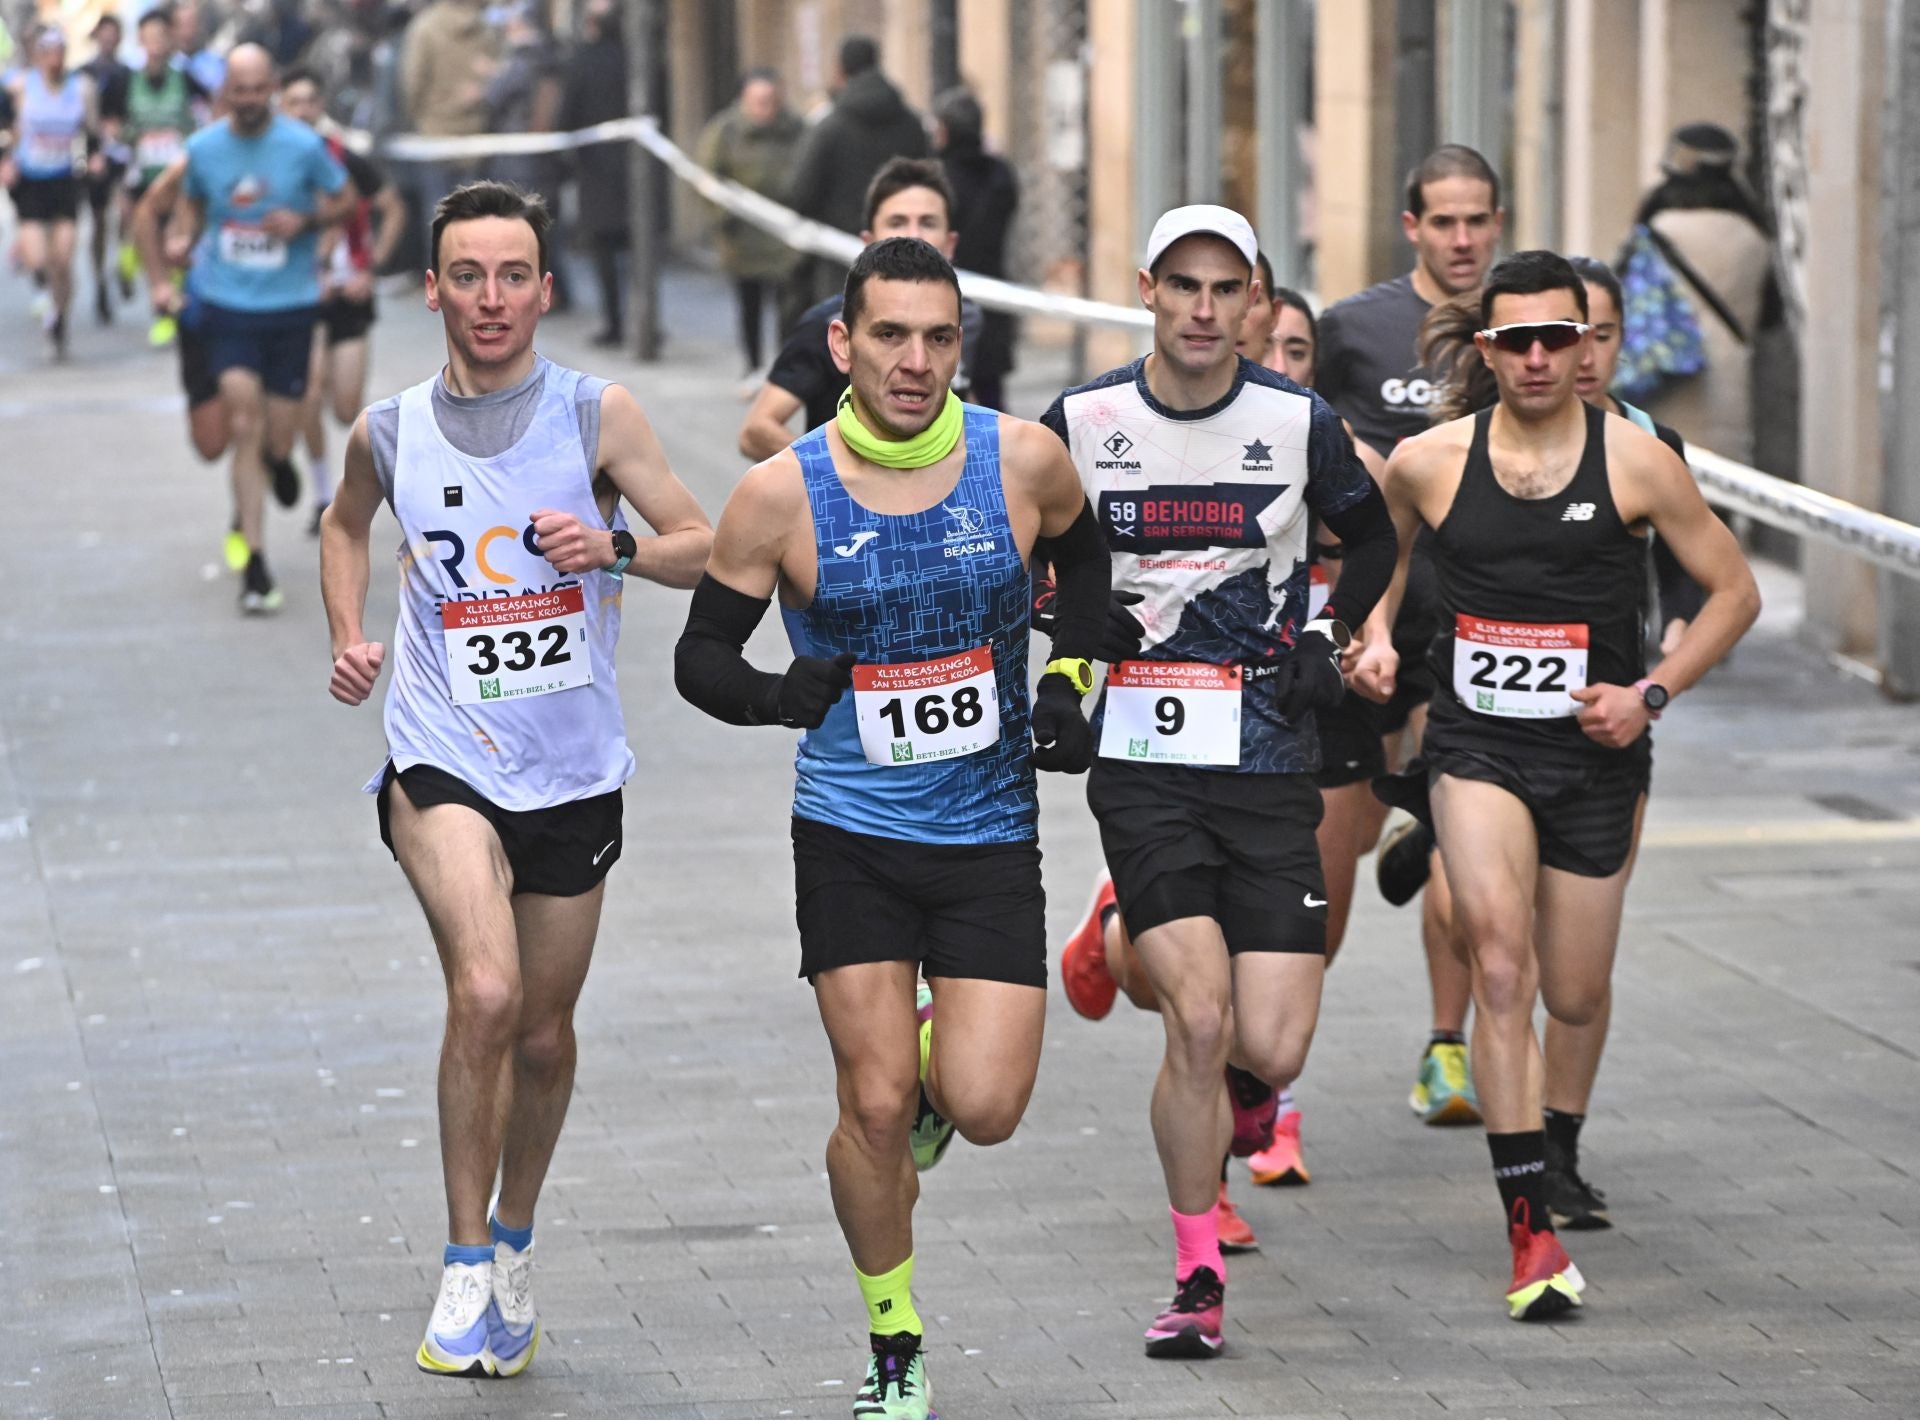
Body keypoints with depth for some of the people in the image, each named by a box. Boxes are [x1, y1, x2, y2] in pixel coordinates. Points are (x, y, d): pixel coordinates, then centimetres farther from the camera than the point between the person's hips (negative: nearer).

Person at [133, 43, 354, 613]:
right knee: (244, 425, -12)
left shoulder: (304, 145, -8)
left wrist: (306, 220, -15)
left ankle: (277, 458, 47)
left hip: (291, 307, 0)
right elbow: (150, 212, 13)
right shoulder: (202, 149, -3)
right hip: (225, 304, 0)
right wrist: (159, 280, 6)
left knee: (277, 438, 5)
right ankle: (254, 566, -10)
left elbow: (345, 199, 5)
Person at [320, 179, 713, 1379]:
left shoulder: (596, 415, -5)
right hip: (444, 758, -1)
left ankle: (516, 1237, 39)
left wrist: (617, 546, -22)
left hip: (574, 770, 1)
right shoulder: (390, 432, 0)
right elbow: (346, 525, 22)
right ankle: (466, 1265, -10)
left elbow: (707, 549, -3)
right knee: (485, 994, -23)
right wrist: (350, 638, 7)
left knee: (544, 1033, 13)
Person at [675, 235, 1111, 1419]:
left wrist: (1069, 679, 4)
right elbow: (702, 654, -1)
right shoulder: (784, 493, -10)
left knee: (983, 1110, -9)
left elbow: (1085, 551, 17)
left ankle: (940, 1068, 30)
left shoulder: (1022, 461, -7)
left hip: (990, 833, 1)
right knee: (877, 1103, -6)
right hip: (852, 838, -1)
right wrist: (777, 693, -21)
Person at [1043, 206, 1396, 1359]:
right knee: (1198, 1019, -14)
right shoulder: (1083, 422, 0)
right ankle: (1199, 1280, 1)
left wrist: (1328, 640, 5)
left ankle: (1241, 1083, 33)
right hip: (1145, 765, -1)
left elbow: (1374, 540, 18)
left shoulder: (1300, 423, 0)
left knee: (1273, 1050, -7)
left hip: (1270, 764, 1)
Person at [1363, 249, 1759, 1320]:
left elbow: (1735, 592, 1)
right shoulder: (1428, 464, -1)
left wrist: (1651, 694, -8)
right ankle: (1532, 1232, -20)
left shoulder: (1636, 461, -6)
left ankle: (1562, 1146, 46)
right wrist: (1377, 638, 3)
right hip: (1477, 744, 0)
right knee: (1501, 966, -21)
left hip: (1596, 754, 0)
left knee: (1574, 999, 9)